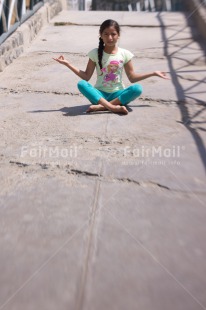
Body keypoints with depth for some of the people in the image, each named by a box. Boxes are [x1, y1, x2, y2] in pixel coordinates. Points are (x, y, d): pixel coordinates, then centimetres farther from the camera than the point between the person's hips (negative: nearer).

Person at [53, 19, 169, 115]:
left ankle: (102, 106, -30)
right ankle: (113, 107, -39)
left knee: (137, 89, -29)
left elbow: (132, 78, 5)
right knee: (81, 84, -30)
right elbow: (86, 77, -1)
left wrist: (153, 73, 1)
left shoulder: (125, 54, 1)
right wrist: (68, 64, -8)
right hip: (100, 94, 0)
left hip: (117, 94, 1)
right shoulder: (95, 53, -1)